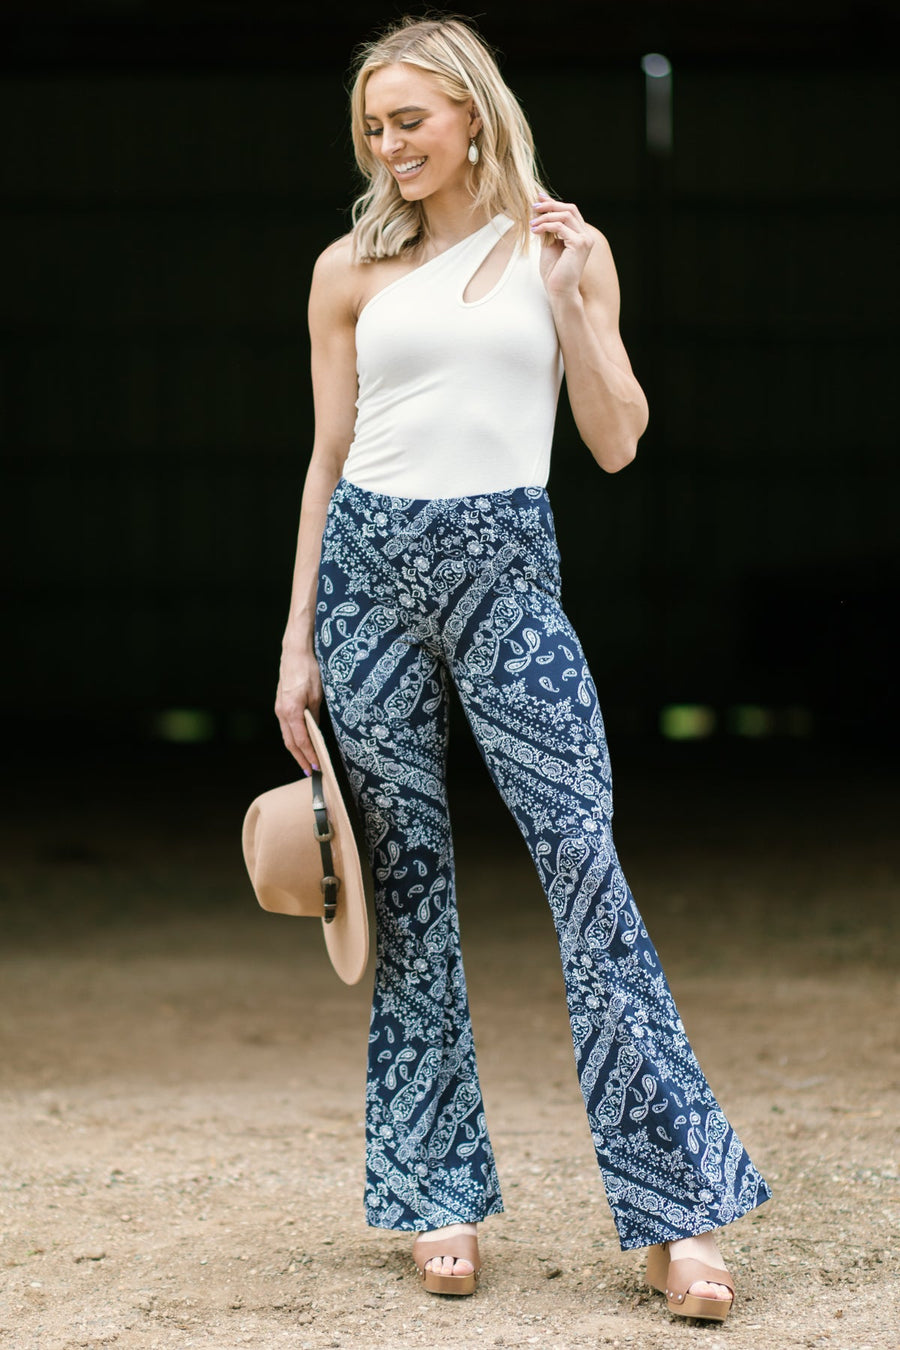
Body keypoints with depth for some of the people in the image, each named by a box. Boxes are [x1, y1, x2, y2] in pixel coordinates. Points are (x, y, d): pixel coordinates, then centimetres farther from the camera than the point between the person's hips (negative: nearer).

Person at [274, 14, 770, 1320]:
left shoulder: (562, 247, 6)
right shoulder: (352, 269, 8)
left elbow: (616, 442, 3)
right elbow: (329, 457, 11)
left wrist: (569, 290, -8)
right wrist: (299, 639, 7)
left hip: (507, 564, -1)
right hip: (371, 563, 2)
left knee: (586, 857, -10)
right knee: (410, 877, 4)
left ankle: (671, 1209, -8)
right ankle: (439, 1191, 13)